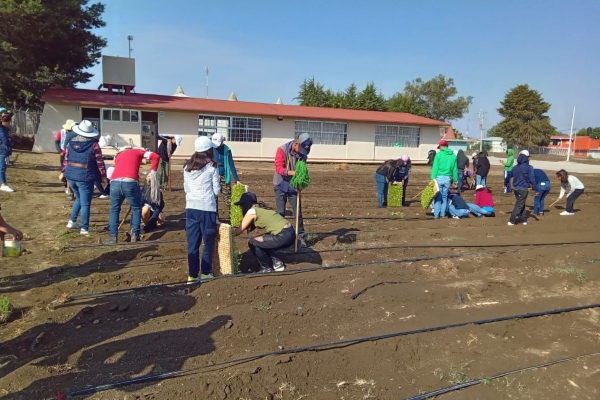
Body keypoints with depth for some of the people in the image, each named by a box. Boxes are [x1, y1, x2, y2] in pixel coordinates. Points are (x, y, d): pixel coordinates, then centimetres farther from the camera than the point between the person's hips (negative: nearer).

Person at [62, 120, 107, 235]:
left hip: (70, 176, 6)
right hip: (85, 178, -6)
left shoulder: (70, 143, 6)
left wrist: (64, 172, 24)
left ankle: (72, 221, 28)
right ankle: (84, 228, 4)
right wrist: (103, 175, 2)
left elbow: (65, 160, 12)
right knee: (85, 203, 2)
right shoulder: (94, 144, -8)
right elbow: (100, 162, -7)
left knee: (79, 198, 27)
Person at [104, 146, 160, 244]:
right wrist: (152, 172, 17)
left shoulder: (118, 155, 34)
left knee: (114, 209, 21)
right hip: (130, 182, -2)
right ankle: (135, 235, 13)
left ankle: (112, 236, 15)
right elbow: (155, 156, 12)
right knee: (136, 208, 18)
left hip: (115, 182, 3)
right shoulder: (138, 151, 25)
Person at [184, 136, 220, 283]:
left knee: (192, 242, 9)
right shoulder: (212, 166, -5)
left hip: (191, 207, 4)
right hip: (207, 208, -4)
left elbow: (185, 188, 12)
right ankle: (205, 272, 16)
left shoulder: (187, 166, 8)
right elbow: (217, 190, -3)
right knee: (208, 241, 10)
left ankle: (192, 275, 13)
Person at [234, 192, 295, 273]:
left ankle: (267, 268, 11)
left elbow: (239, 231, -2)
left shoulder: (252, 211, -4)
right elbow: (250, 228, 25)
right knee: (259, 242, 23)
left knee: (252, 243, 1)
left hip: (283, 236, -9)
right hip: (289, 233, 9)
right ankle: (277, 263, 22)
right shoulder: (260, 209, 19)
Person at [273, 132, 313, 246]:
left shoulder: (303, 154, -4)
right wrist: (293, 172, -37)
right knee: (280, 213, 4)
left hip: (294, 187, 3)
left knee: (298, 213, 4)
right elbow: (279, 168, -23)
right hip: (281, 187, -3)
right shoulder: (282, 150, -16)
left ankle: (301, 236, 15)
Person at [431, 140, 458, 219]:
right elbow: (455, 169, 9)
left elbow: (435, 168, -8)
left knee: (437, 197, 3)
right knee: (444, 196, 13)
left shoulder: (439, 154, -4)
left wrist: (433, 179, -8)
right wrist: (455, 180, 15)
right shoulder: (453, 156, 7)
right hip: (448, 179, 3)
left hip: (439, 177, -3)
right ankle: (443, 214, 17)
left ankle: (436, 215, 2)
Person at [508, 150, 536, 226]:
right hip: (523, 189, -6)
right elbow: (532, 178, -15)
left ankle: (524, 220, 25)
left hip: (515, 188, 6)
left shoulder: (515, 167, 7)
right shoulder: (529, 167, -10)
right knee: (519, 205, 0)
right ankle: (511, 221, -4)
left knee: (521, 204, 19)